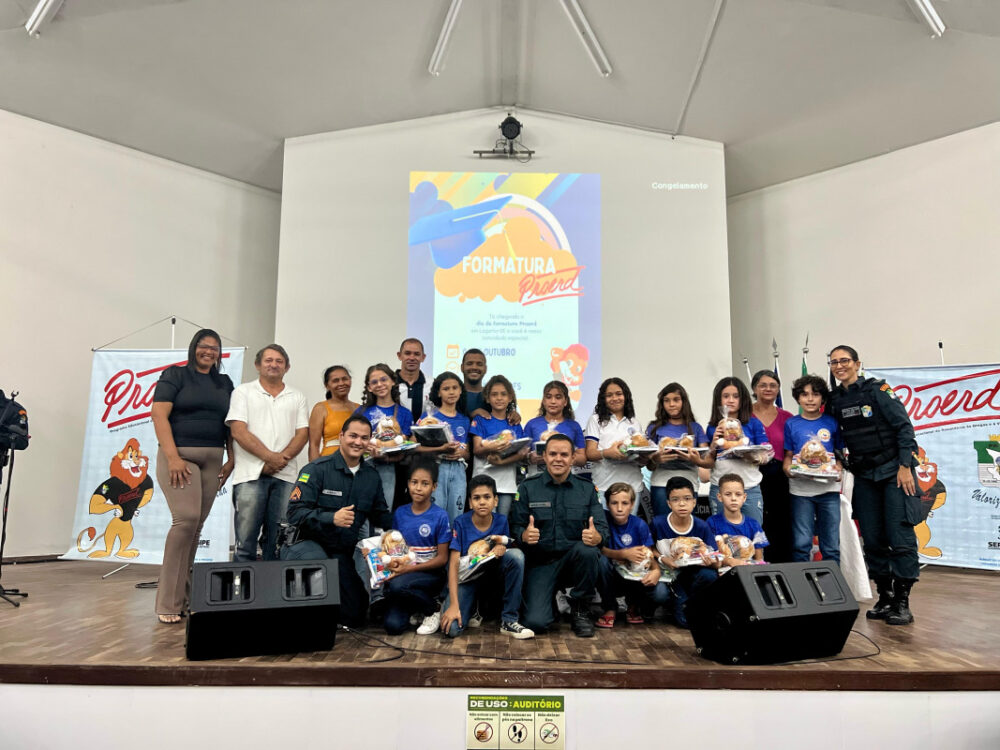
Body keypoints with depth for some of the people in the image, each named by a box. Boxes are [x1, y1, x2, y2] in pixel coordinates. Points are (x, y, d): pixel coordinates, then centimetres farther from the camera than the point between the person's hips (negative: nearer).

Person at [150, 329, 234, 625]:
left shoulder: (225, 383, 16)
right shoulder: (175, 375, 2)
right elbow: (159, 415, -7)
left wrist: (231, 458, 4)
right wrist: (172, 457, -16)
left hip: (213, 459, 5)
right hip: (180, 455, -5)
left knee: (196, 525, 5)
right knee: (185, 519, -15)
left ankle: (184, 594, 14)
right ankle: (169, 602, -6)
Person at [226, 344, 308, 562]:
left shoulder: (297, 397, 15)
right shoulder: (243, 392, 9)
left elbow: (303, 433, 6)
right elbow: (238, 431, -3)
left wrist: (282, 458, -10)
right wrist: (270, 457, -11)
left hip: (285, 475, 2)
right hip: (251, 474, -2)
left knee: (279, 542, 4)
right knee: (245, 539, -2)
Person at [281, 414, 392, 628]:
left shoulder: (371, 476, 5)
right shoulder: (317, 469, -12)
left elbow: (381, 516, 11)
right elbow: (295, 512, -19)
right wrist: (331, 518, -35)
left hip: (343, 552, 5)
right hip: (307, 543, -5)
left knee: (354, 617, 3)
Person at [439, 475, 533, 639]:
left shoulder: (501, 521, -7)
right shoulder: (461, 523, -14)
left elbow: (513, 559, 1)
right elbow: (454, 563, -18)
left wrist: (503, 549, -24)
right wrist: (454, 604, -27)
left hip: (493, 573, 3)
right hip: (466, 577, -2)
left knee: (516, 554, -29)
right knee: (451, 628, -28)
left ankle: (509, 621, -18)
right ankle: (471, 607, 10)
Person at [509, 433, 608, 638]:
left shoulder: (587, 489, 5)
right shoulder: (528, 488, 2)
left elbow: (602, 528, -3)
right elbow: (516, 526, -3)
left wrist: (596, 536, -27)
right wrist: (525, 535, -27)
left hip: (575, 559, 1)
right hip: (540, 562, -1)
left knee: (587, 550, -34)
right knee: (535, 623, -21)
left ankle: (580, 611, -7)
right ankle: (546, 598, 19)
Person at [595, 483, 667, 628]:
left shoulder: (640, 525, -7)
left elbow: (649, 556, -7)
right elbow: (600, 550, -18)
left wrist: (656, 570, -29)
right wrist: (624, 554, -33)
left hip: (636, 577, 1)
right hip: (611, 577, -1)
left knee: (661, 593, -27)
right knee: (601, 561, -33)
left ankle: (633, 605, 10)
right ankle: (610, 609, -9)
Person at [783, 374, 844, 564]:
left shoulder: (832, 423, 7)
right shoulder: (791, 424, 6)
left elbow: (840, 453, 11)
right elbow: (788, 455, 9)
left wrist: (838, 469, -8)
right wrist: (789, 469, -11)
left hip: (828, 487, 1)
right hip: (800, 489, -1)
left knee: (831, 545, 5)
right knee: (801, 544, -1)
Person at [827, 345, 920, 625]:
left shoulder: (877, 390, -7)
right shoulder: (834, 400, 6)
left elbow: (904, 427, -10)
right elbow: (836, 437, 16)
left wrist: (905, 466, -14)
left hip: (894, 470, -5)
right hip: (864, 476, 5)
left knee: (900, 538, -6)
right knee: (872, 539, 7)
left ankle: (902, 602, 3)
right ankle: (885, 597, 18)